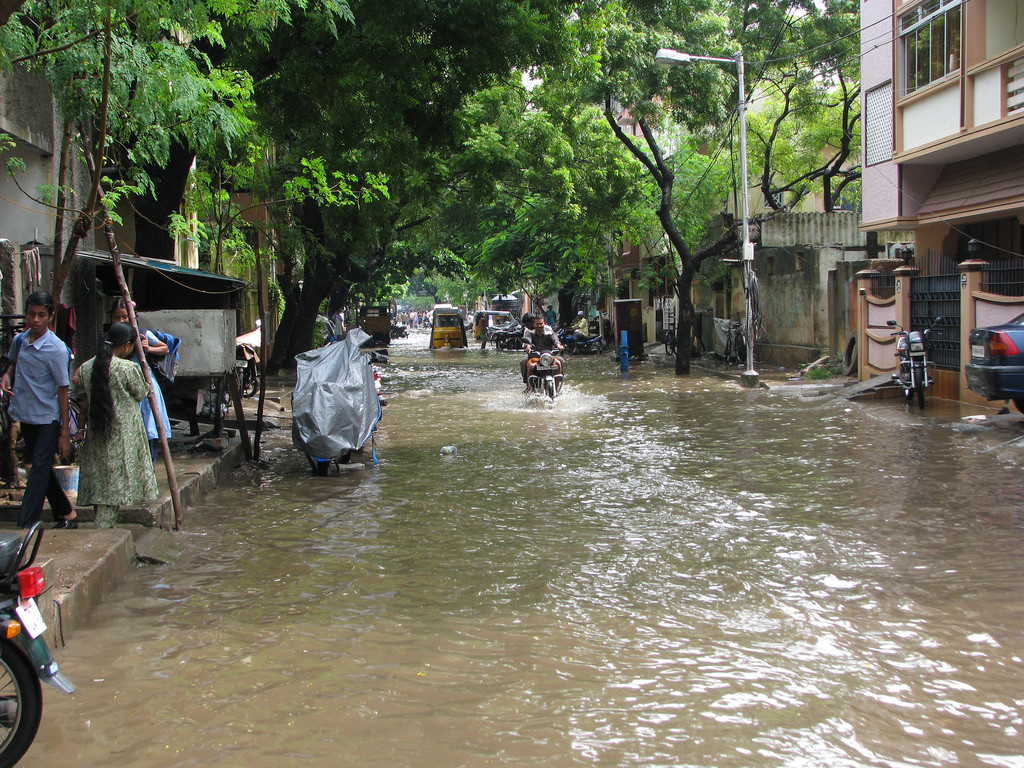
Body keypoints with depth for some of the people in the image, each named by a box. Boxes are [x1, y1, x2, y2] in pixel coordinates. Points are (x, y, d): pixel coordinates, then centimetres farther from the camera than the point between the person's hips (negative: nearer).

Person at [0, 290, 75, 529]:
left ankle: (25, 525, -9)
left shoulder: (56, 349, -17)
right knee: (41, 466, 15)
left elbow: (62, 391, -14)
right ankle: (65, 512, 30)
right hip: (26, 415, 7)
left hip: (48, 417, -7)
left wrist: (65, 433, -14)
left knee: (40, 468, -9)